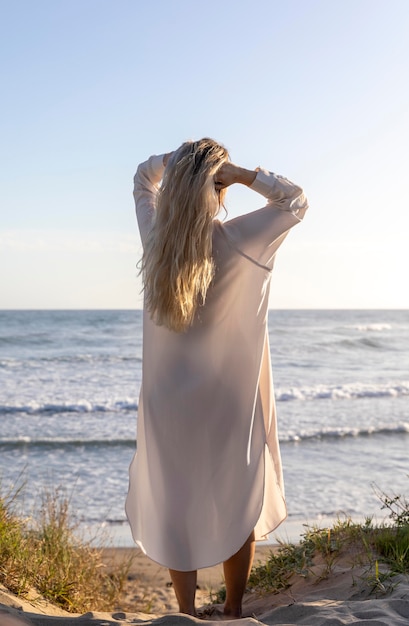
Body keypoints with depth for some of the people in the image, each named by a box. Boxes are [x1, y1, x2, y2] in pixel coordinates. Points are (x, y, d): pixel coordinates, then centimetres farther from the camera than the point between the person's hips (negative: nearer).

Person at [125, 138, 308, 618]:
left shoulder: (154, 234, -3)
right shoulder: (235, 238, -13)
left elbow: (143, 178, 17)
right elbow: (296, 201, 2)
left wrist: (175, 158, -1)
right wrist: (244, 174, -9)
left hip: (168, 402, 3)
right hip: (228, 400, -2)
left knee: (175, 507, 13)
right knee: (239, 509, 14)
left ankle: (187, 614, 23)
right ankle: (233, 613, 25)